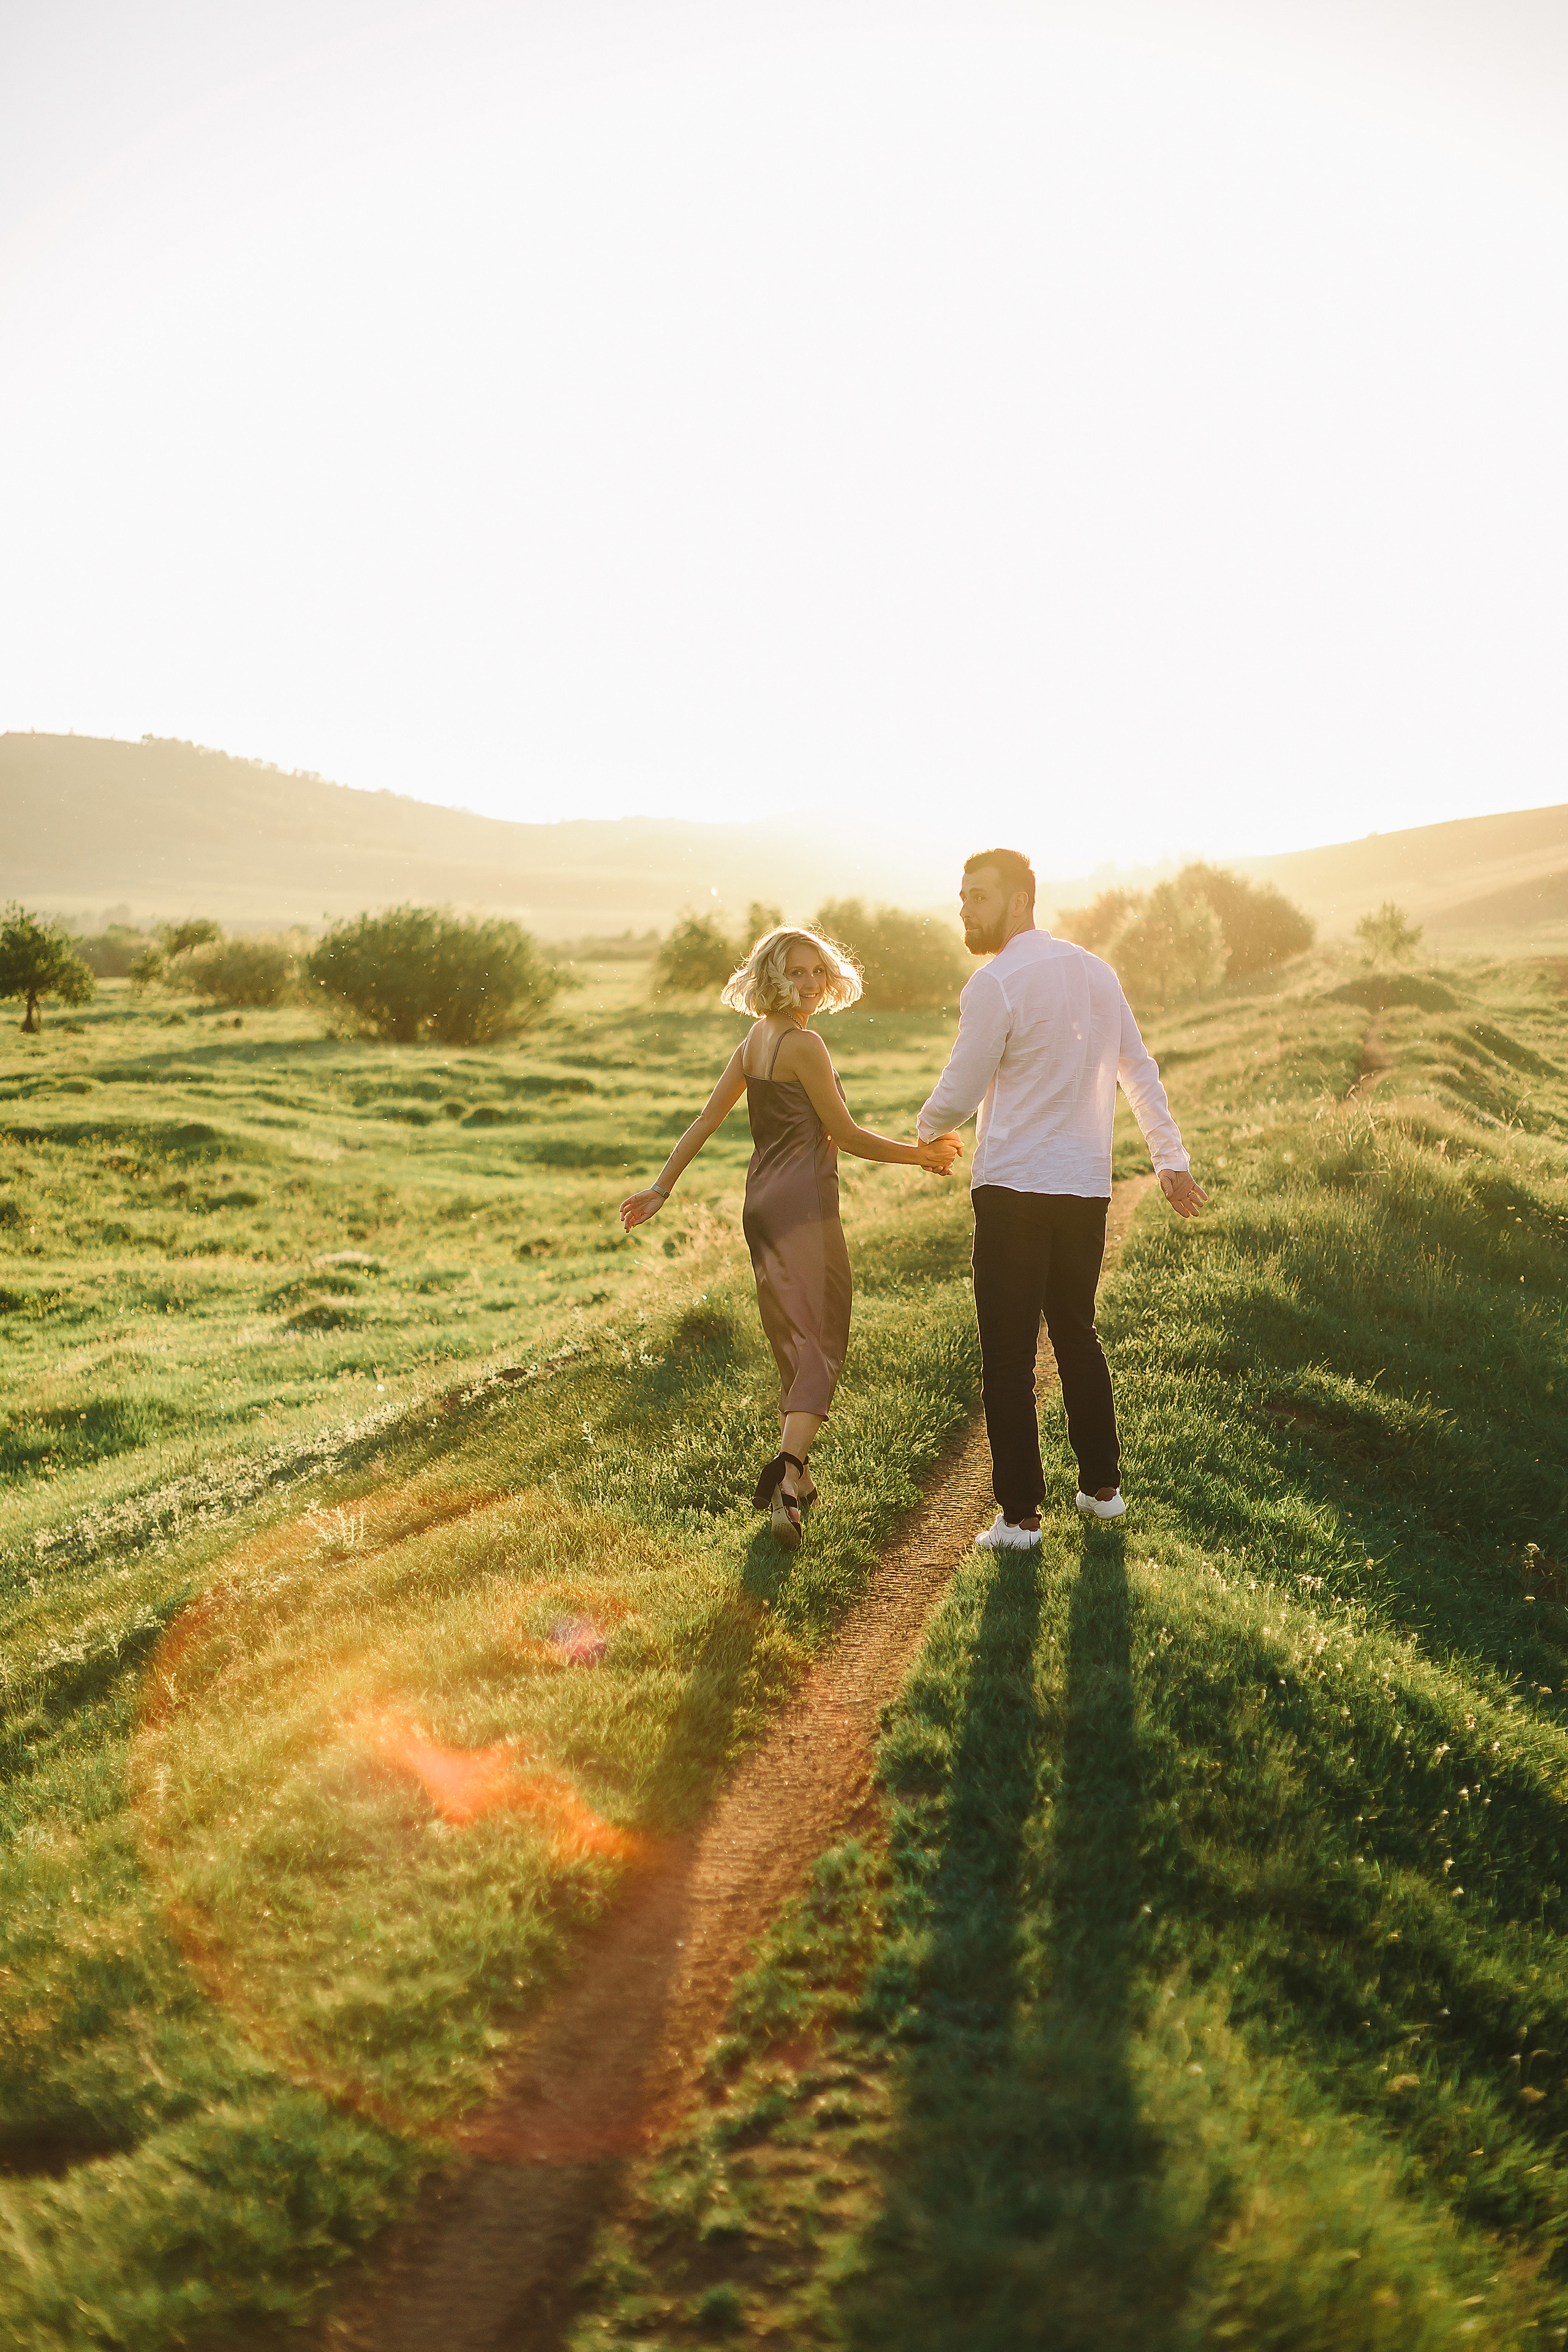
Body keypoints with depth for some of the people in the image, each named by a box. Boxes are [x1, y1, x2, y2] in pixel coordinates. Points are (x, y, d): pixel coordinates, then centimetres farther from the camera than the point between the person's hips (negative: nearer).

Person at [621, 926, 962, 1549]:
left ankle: (793, 1475, 25)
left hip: (761, 1205, 8)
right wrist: (920, 1155, 0)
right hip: (804, 1205, -8)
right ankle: (788, 1468, -23)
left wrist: (662, 1186, 15)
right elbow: (845, 1134, -9)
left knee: (792, 1343, 17)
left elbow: (706, 1119, 12)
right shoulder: (804, 1044, -12)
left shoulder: (753, 1042, 12)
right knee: (820, 1346, -7)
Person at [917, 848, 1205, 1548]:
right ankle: (1102, 1486, 26)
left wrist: (926, 1130, 14)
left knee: (1009, 1354, 0)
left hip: (1015, 1188, -7)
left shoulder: (995, 984, -11)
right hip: (1088, 1186, 7)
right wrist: (1170, 1159, 20)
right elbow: (1142, 1073, 15)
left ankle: (1019, 1513, 4)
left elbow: (956, 1099, -7)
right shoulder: (1095, 971, 11)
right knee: (1077, 1336, 19)